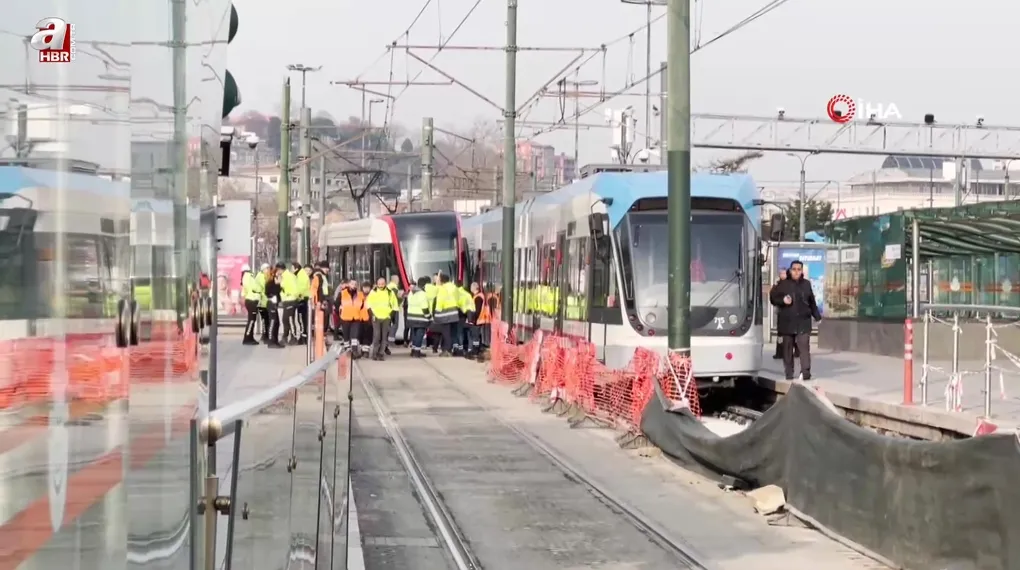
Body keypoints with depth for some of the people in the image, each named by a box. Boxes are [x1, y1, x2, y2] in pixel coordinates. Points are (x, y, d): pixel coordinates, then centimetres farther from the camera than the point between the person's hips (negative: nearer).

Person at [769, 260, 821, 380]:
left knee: (804, 346, -13)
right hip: (787, 322, -1)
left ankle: (805, 372, -20)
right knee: (787, 348, 3)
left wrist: (817, 317, 17)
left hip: (803, 321, 1)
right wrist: (782, 300, -14)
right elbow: (773, 297, 4)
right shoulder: (783, 284, 2)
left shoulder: (806, 284, 12)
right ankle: (789, 373, 10)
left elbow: (812, 302, 19)